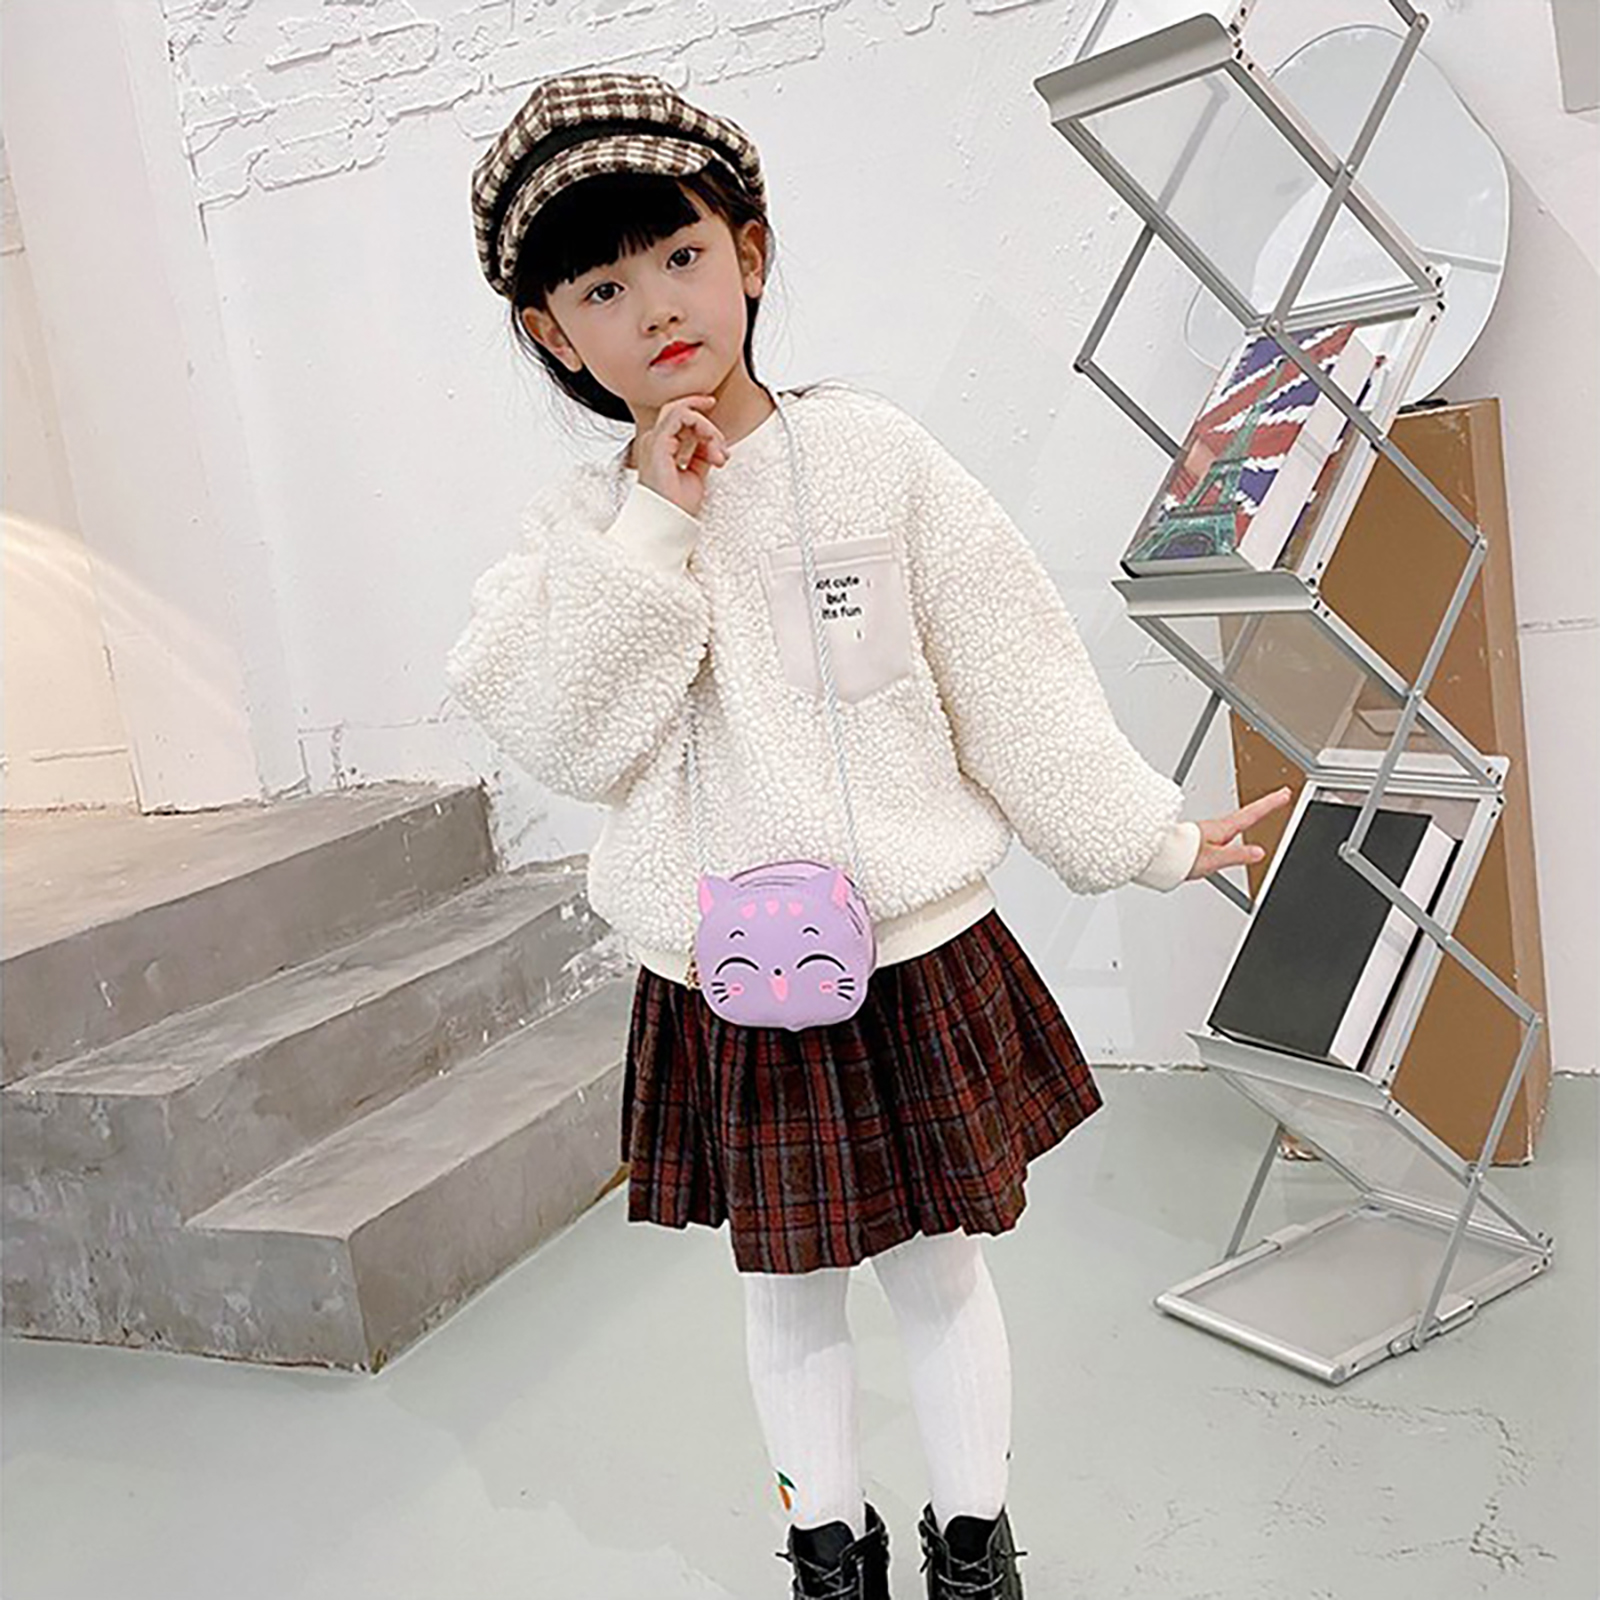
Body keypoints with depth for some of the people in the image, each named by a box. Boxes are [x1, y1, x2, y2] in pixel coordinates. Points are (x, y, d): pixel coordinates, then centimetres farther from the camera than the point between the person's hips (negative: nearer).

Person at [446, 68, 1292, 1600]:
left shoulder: (871, 452, -5)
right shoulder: (578, 523, -1)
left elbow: (1011, 677, -1)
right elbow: (569, 740, -15)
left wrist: (1149, 837, 1)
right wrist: (653, 525, -18)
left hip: (916, 960, -1)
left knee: (937, 1264, 14)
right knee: (786, 1285, 17)